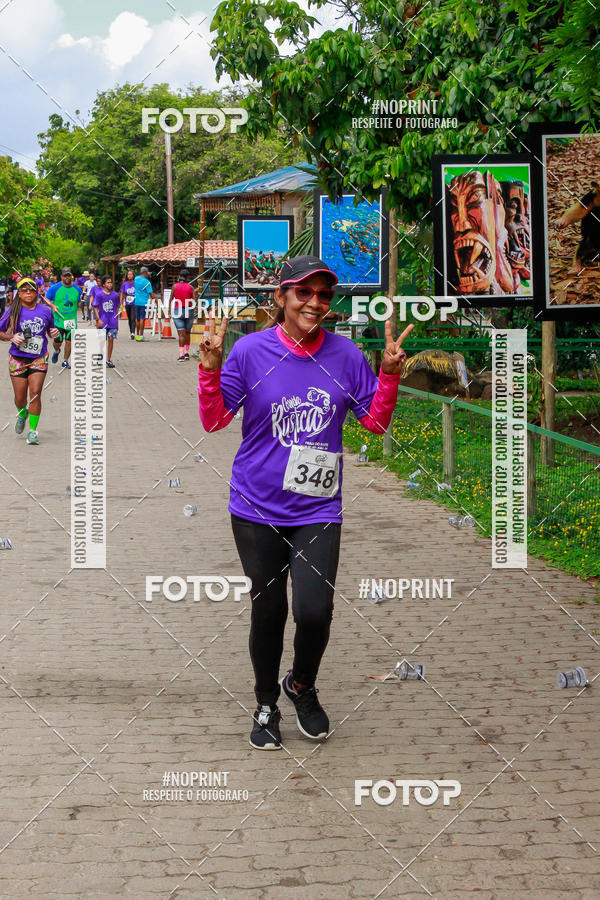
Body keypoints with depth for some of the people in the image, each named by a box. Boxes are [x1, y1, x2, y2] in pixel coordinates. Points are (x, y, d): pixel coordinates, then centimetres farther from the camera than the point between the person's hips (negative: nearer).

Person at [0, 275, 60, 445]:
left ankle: (33, 430, -1)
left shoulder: (45, 310, 2)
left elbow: (50, 331, 17)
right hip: (17, 359, 0)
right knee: (20, 397, 5)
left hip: (39, 358, 0)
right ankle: (22, 413, 40)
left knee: (35, 393, -11)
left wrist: (54, 333, -6)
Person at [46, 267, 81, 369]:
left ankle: (65, 361, 16)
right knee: (58, 341, 0)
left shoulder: (77, 289, 5)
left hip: (71, 320, 2)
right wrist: (52, 306, -14)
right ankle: (56, 351, 36)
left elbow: (79, 303, 18)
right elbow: (46, 299, 3)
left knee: (69, 341, 0)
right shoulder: (54, 288, -3)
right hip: (58, 320, -2)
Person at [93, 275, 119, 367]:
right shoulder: (99, 294, -3)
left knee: (111, 339, 2)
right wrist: (98, 319, -11)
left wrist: (116, 319, 10)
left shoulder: (115, 295, 5)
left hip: (113, 321, 2)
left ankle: (108, 360, 11)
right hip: (102, 321, -2)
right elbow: (95, 308, -2)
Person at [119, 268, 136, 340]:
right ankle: (131, 332, 26)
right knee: (129, 319, 13)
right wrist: (121, 304, 0)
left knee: (133, 318, -16)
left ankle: (133, 333, -23)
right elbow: (121, 294, 6)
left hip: (134, 304, -3)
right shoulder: (125, 284, 4)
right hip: (127, 304, 3)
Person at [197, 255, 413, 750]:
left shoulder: (345, 355, 0)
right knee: (267, 612, 9)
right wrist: (210, 369, -17)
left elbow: (376, 422, 5)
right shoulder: (249, 350, -6)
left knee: (315, 612, -11)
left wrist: (390, 375, -9)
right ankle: (266, 704, 33)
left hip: (317, 510, 1)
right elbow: (215, 420, -3)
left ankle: (302, 685, 22)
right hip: (257, 509, 0)